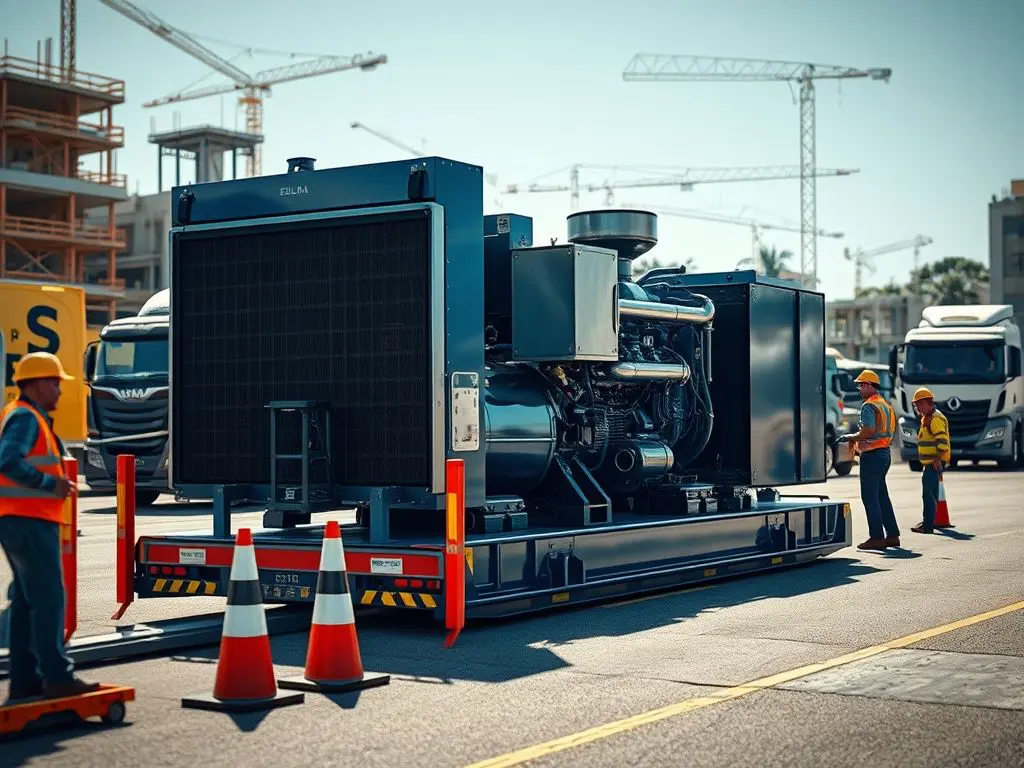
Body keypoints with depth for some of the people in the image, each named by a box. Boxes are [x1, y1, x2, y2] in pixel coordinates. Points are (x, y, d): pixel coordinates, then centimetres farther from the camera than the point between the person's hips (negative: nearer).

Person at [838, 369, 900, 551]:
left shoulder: (869, 405, -13)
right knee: (882, 495, 15)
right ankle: (892, 535, 16)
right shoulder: (885, 405, 17)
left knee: (869, 496, -6)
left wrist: (850, 437, -8)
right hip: (885, 452, 10)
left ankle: (876, 537, -7)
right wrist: (857, 438, 18)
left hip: (872, 454, -10)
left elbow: (868, 431, -23)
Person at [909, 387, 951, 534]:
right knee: (930, 493, 16)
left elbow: (942, 440, -24)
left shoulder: (935, 418, -15)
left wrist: (938, 459, -27)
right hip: (929, 462, 11)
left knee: (928, 493, -12)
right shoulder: (926, 418, 19)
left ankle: (928, 526, -12)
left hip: (934, 463, -11)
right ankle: (928, 521, 25)